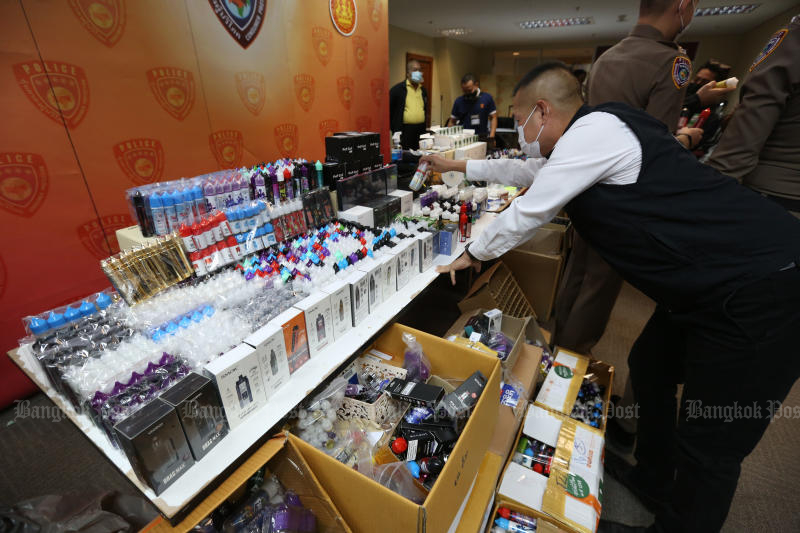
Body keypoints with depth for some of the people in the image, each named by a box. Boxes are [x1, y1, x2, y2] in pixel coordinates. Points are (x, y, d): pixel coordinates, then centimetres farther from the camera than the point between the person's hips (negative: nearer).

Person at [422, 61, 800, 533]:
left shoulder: (593, 130, -17)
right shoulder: (592, 135, 12)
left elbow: (527, 213, -13)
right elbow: (528, 171, 25)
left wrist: (472, 255, 4)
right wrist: (458, 166, 33)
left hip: (762, 287, -10)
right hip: (710, 282, 10)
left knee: (711, 445, 2)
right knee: (649, 369, 22)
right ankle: (652, 481, 45)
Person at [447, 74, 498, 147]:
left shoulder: (487, 98, 5)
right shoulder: (458, 101, 7)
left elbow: (493, 117, 6)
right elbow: (452, 121, 11)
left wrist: (491, 137, -7)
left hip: (483, 140, 0)